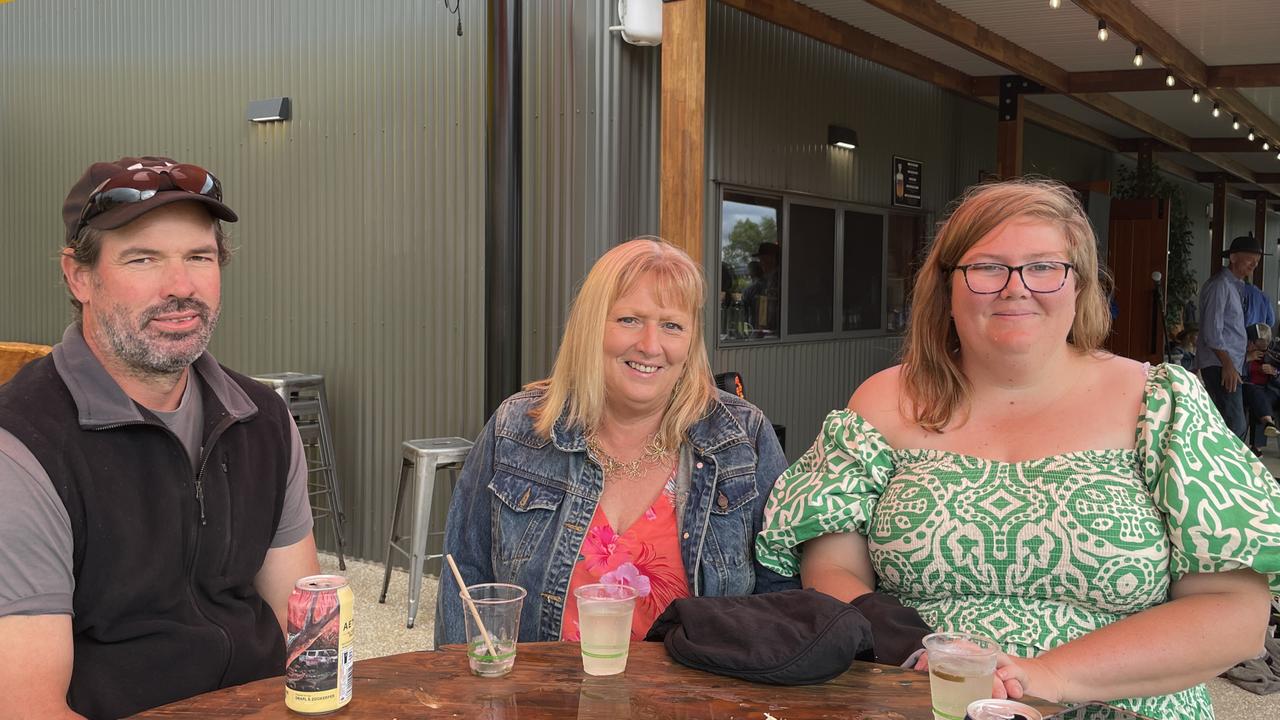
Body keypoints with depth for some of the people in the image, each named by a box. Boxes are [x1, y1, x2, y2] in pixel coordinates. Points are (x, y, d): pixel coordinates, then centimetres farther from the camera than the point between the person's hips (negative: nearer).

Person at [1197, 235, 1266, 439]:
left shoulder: (1237, 286, 20)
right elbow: (1212, 331, -17)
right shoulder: (1220, 285, -11)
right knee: (1235, 426, -16)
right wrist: (1227, 365, -20)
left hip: (1231, 364, 10)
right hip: (1219, 366, -10)